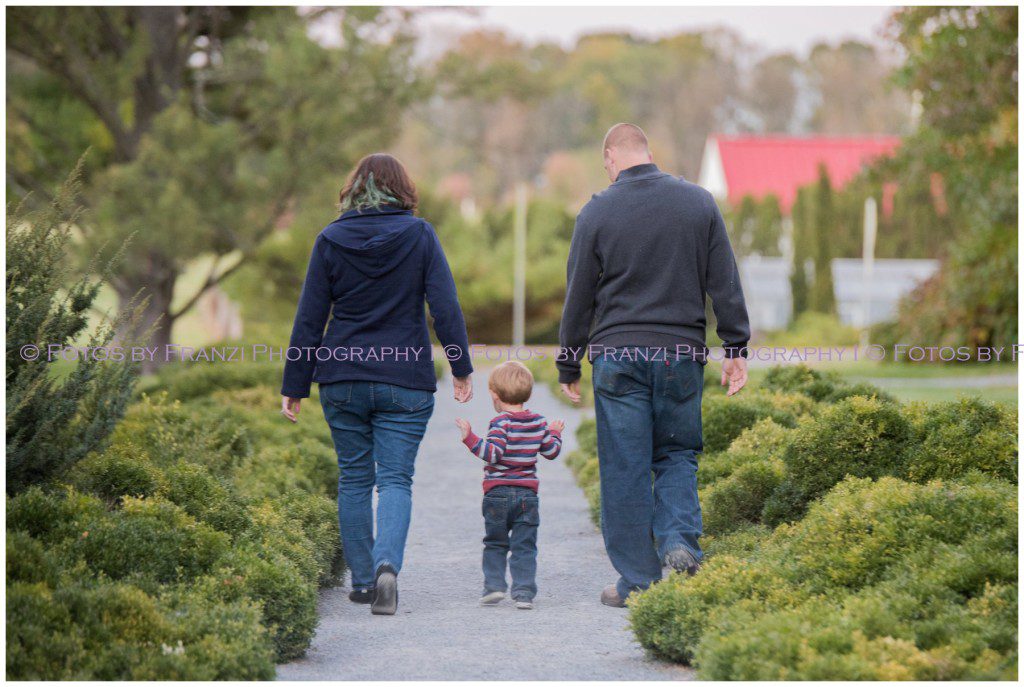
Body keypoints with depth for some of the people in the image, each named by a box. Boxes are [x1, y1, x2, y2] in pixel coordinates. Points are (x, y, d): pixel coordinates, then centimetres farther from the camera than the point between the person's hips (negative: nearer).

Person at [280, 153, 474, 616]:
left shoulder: (330, 240, 1)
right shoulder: (419, 235, -2)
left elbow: (309, 320, 2)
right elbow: (445, 308, -6)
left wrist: (295, 387, 6)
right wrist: (461, 368, 2)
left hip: (342, 380, 1)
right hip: (405, 381, -1)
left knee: (354, 478, 12)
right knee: (395, 478, -1)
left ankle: (362, 579, 14)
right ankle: (388, 565, -24)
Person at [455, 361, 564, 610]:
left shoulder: (501, 423, -11)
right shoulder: (538, 422, 5)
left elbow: (492, 453, -22)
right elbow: (551, 451, 14)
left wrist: (470, 438, -21)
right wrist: (555, 433, 32)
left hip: (498, 493, -3)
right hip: (528, 494, 3)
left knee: (495, 543, 13)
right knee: (524, 546, 3)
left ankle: (494, 585, 6)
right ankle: (524, 591, -5)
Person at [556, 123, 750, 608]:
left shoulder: (597, 213, -2)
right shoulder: (698, 202, 4)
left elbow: (578, 298, 2)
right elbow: (725, 283, 4)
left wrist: (569, 367, 10)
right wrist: (736, 349, 9)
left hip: (617, 355, -2)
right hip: (681, 354, 2)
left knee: (625, 468, 3)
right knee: (678, 455, 15)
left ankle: (637, 581, 4)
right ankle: (678, 540, -9)